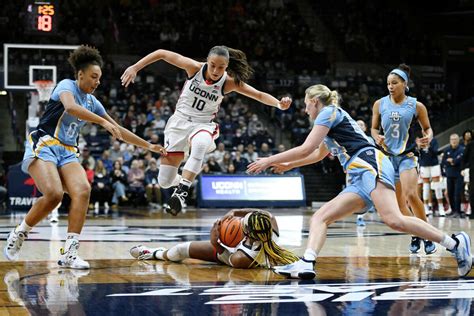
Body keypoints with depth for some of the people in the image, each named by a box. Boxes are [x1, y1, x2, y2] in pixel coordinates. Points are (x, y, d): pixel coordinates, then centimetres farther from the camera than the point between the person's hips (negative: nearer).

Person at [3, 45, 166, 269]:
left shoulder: (92, 102, 17)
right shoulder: (66, 85, -4)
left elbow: (118, 130, 23)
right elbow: (71, 107, -28)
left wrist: (148, 146, 19)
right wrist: (103, 122, -32)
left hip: (67, 153, 6)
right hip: (43, 146, -6)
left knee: (83, 190, -21)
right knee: (54, 194, -29)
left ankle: (69, 254, -24)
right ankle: (18, 234, -4)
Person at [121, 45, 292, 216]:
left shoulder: (229, 82, -13)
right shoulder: (195, 68, -15)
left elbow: (259, 95, -12)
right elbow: (161, 53, -10)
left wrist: (279, 104, -30)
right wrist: (134, 67, -15)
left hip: (203, 125, -1)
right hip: (179, 121, 1)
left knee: (200, 144, -42)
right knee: (165, 182, 0)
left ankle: (182, 190, -37)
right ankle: (181, 181, 37)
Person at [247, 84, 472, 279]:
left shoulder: (329, 112, 4)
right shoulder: (332, 120, 32)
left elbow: (306, 149, -3)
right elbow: (319, 154, 49)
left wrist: (269, 161, 4)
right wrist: (289, 165, 53)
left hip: (371, 165, -10)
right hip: (360, 179, 10)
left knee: (393, 220, -27)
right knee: (319, 217, -1)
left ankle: (455, 244, -22)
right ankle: (307, 263, -22)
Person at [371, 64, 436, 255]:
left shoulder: (416, 106, -4)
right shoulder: (380, 104, 1)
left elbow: (427, 128, 8)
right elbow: (374, 128, 11)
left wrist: (428, 138, -14)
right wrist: (377, 137, -12)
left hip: (408, 155, -3)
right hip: (388, 156, 3)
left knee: (411, 195, -23)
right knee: (399, 203, 4)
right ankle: (415, 236, 21)